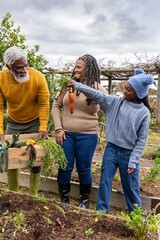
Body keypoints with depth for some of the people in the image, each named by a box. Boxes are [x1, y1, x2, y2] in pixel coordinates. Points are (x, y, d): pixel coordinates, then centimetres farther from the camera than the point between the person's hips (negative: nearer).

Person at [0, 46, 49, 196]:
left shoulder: (38, 77, -22)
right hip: (13, 123, 2)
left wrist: (42, 129, -24)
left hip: (35, 122, -2)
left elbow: (44, 105, -19)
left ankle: (33, 196, 20)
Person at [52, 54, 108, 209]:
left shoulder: (99, 89, 0)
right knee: (65, 168, 6)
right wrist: (58, 129, -1)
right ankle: (64, 199, 31)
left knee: (84, 169, 9)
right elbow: (56, 106, 7)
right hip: (66, 134, 2)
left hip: (87, 136, -1)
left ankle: (84, 200, 35)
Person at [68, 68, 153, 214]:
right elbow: (96, 95, -2)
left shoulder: (144, 113, -7)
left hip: (128, 153, -2)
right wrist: (77, 85, -8)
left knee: (131, 187, 11)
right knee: (105, 181, 6)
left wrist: (133, 161, -8)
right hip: (111, 149, 2)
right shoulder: (116, 102, 0)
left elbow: (142, 139, -6)